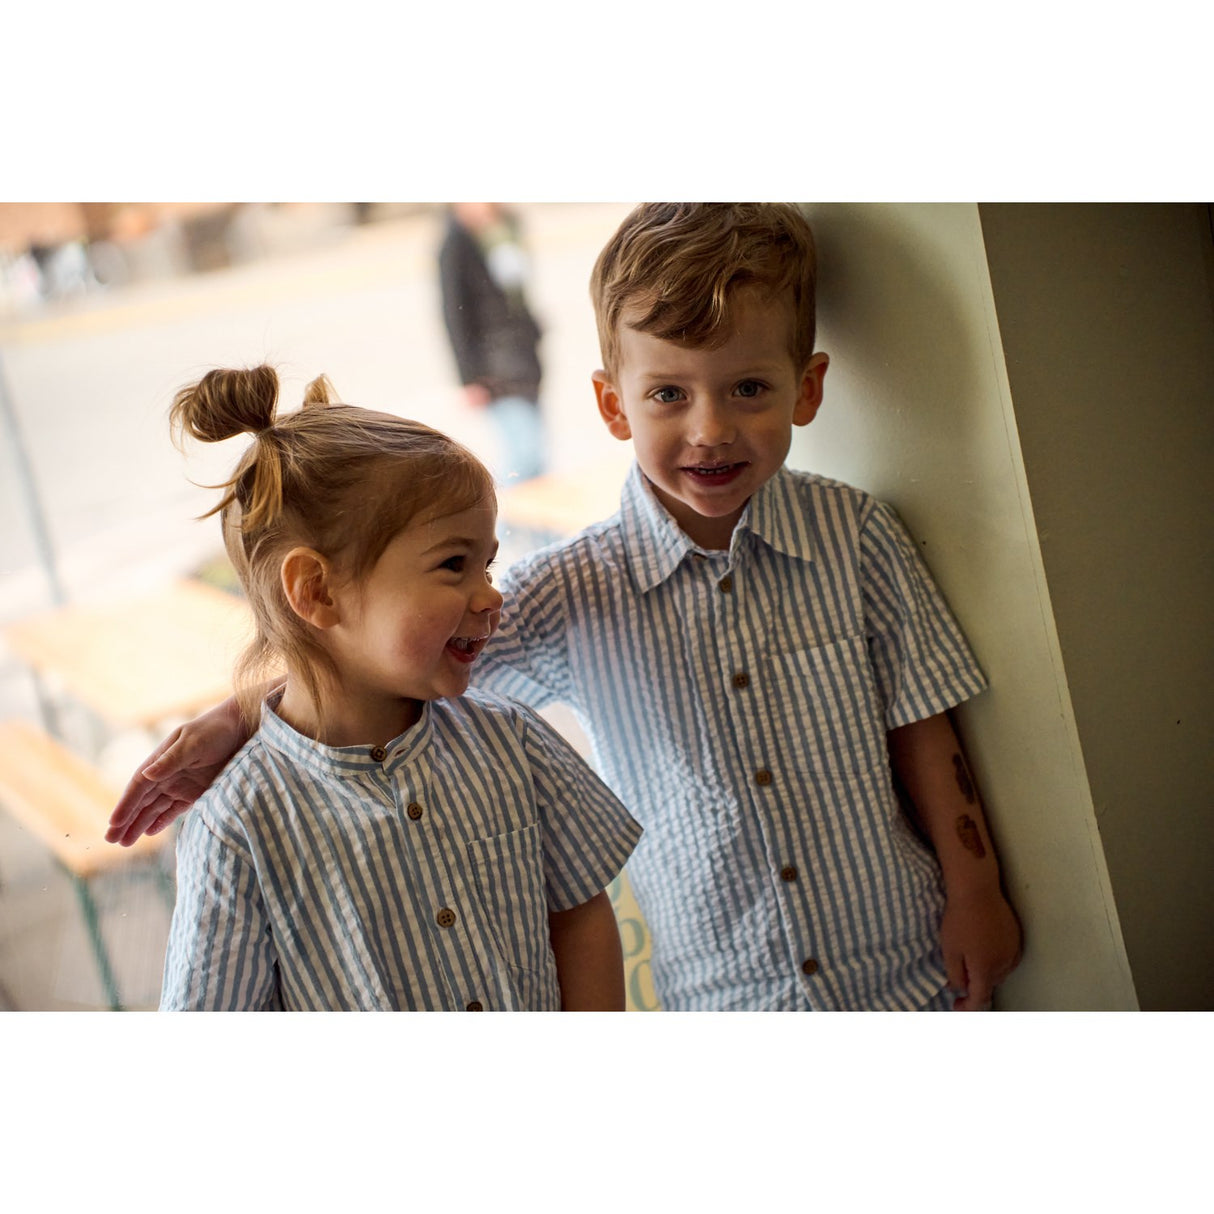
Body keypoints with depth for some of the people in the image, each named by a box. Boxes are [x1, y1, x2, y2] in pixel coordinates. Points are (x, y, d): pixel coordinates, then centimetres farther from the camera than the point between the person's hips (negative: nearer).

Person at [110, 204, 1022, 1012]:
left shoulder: (854, 537, -9)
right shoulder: (579, 589, -11)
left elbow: (920, 727, -1)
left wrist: (974, 890, 0)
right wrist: (238, 719, -18)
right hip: (726, 996, 0)